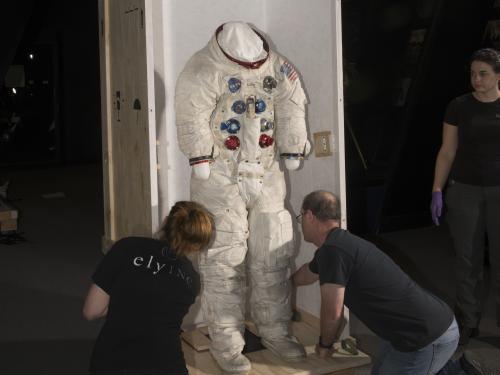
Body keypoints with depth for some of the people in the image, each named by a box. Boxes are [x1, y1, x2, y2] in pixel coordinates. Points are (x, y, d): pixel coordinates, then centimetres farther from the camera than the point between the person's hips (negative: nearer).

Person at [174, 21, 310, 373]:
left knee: (272, 255, 9)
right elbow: (191, 113, -18)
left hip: (267, 175, 5)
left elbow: (292, 106, 7)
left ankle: (275, 331, 23)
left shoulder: (276, 66, 4)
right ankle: (226, 343, 5)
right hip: (221, 177, -5)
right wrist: (200, 159, -20)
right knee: (224, 260, -4)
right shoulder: (204, 69, -12)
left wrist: (292, 150, 4)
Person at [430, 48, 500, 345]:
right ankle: (468, 322, 19)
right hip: (465, 191, 1)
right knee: (468, 260, 6)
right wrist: (437, 191, 0)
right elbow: (447, 152, 5)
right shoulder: (459, 107, 2)